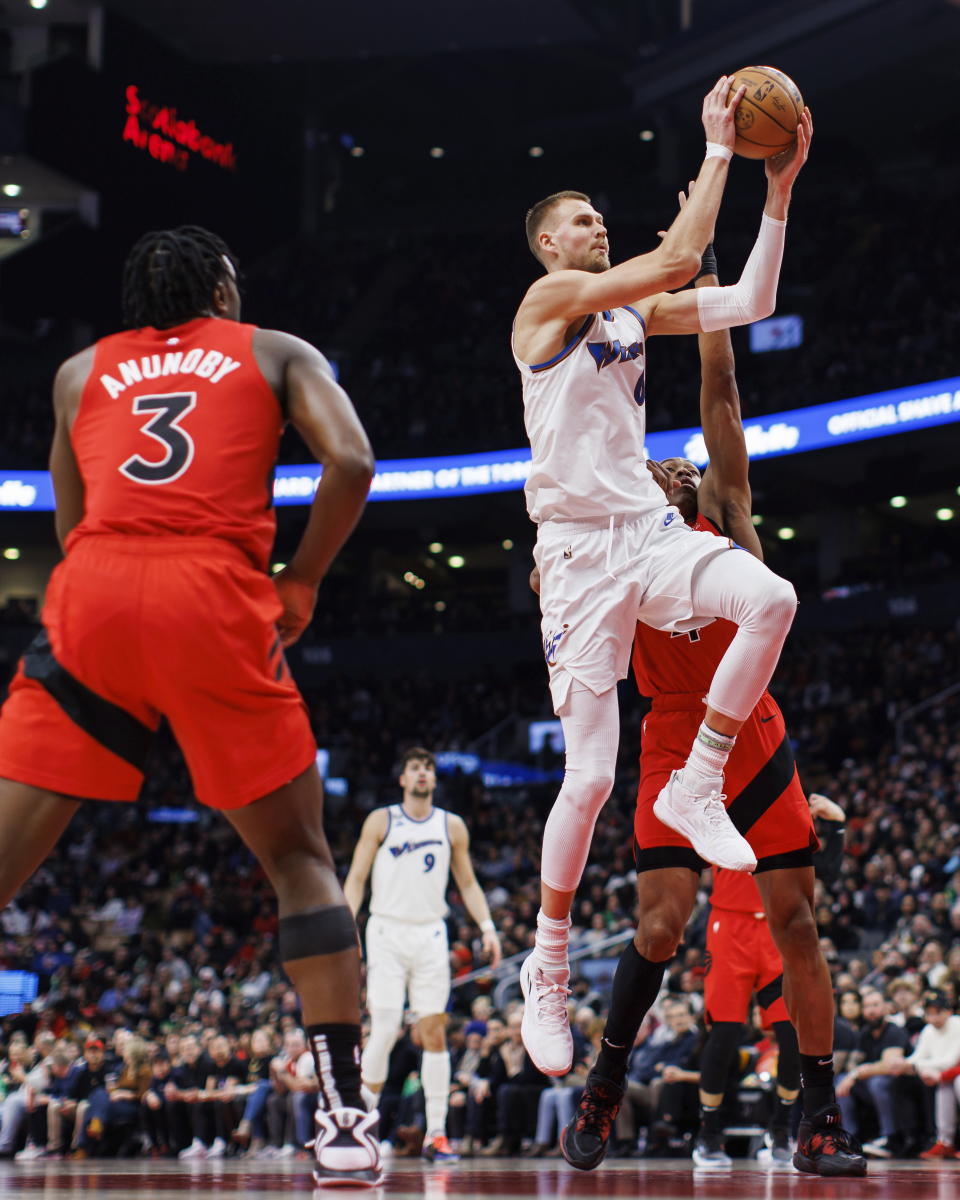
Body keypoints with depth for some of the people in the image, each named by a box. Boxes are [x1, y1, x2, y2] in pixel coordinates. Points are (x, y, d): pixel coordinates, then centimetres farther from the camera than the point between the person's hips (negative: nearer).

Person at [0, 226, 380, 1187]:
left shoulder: (79, 371, 26)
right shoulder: (275, 352, 20)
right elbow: (350, 464, 3)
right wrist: (299, 586, 12)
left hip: (91, 600, 2)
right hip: (215, 600, -1)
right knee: (301, 862, 12)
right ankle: (343, 1117, 2)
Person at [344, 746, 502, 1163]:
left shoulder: (452, 826, 9)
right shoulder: (381, 821, 2)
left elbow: (468, 883, 14)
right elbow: (356, 878, 0)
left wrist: (487, 927, 1)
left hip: (431, 934, 3)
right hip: (387, 932, -3)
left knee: (434, 1033, 0)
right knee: (385, 1030, -12)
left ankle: (436, 1134, 3)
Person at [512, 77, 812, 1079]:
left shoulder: (633, 309, 16)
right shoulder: (550, 298, -7)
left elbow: (749, 302, 10)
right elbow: (677, 259, -19)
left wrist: (779, 190, 2)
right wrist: (716, 149, -14)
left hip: (650, 529, 6)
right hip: (579, 546, -6)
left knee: (771, 598, -26)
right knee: (590, 775, -8)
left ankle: (696, 789, -8)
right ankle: (547, 968, 9)